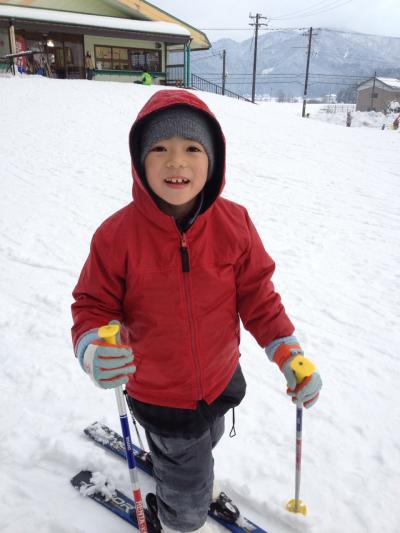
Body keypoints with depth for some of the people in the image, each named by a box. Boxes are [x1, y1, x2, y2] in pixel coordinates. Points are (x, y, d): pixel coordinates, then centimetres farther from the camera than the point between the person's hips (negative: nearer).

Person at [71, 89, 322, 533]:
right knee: (188, 495, 19)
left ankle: (173, 470, 70)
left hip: (221, 380, 4)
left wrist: (289, 354, -17)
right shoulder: (117, 235, -23)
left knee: (204, 443, 34)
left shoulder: (233, 223, -16)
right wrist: (92, 349, -33)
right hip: (158, 395, -3)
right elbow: (93, 306, -13)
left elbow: (258, 296, -8)